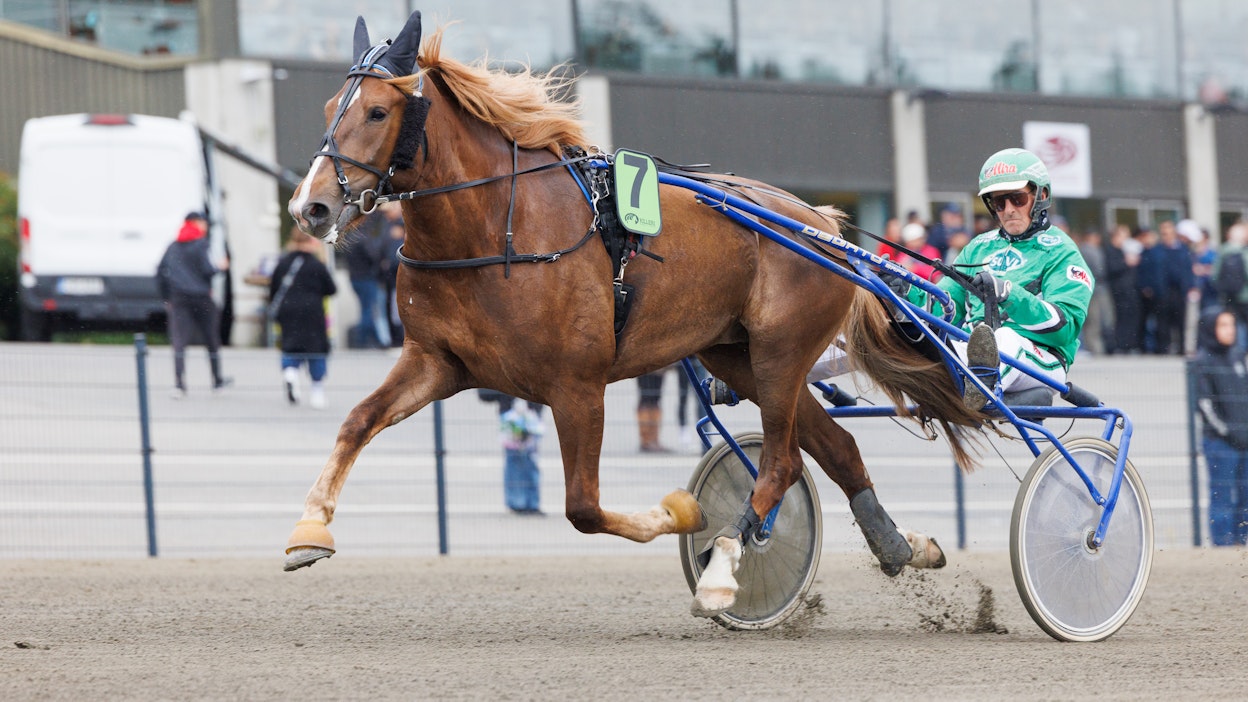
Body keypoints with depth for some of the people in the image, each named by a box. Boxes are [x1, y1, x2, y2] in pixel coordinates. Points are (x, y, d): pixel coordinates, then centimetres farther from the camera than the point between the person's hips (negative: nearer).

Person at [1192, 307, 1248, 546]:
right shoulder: (1203, 363, -4)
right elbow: (1205, 403, -8)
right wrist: (1226, 430, -13)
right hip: (1219, 442, -6)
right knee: (1222, 497, -5)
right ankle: (1222, 545, -4)